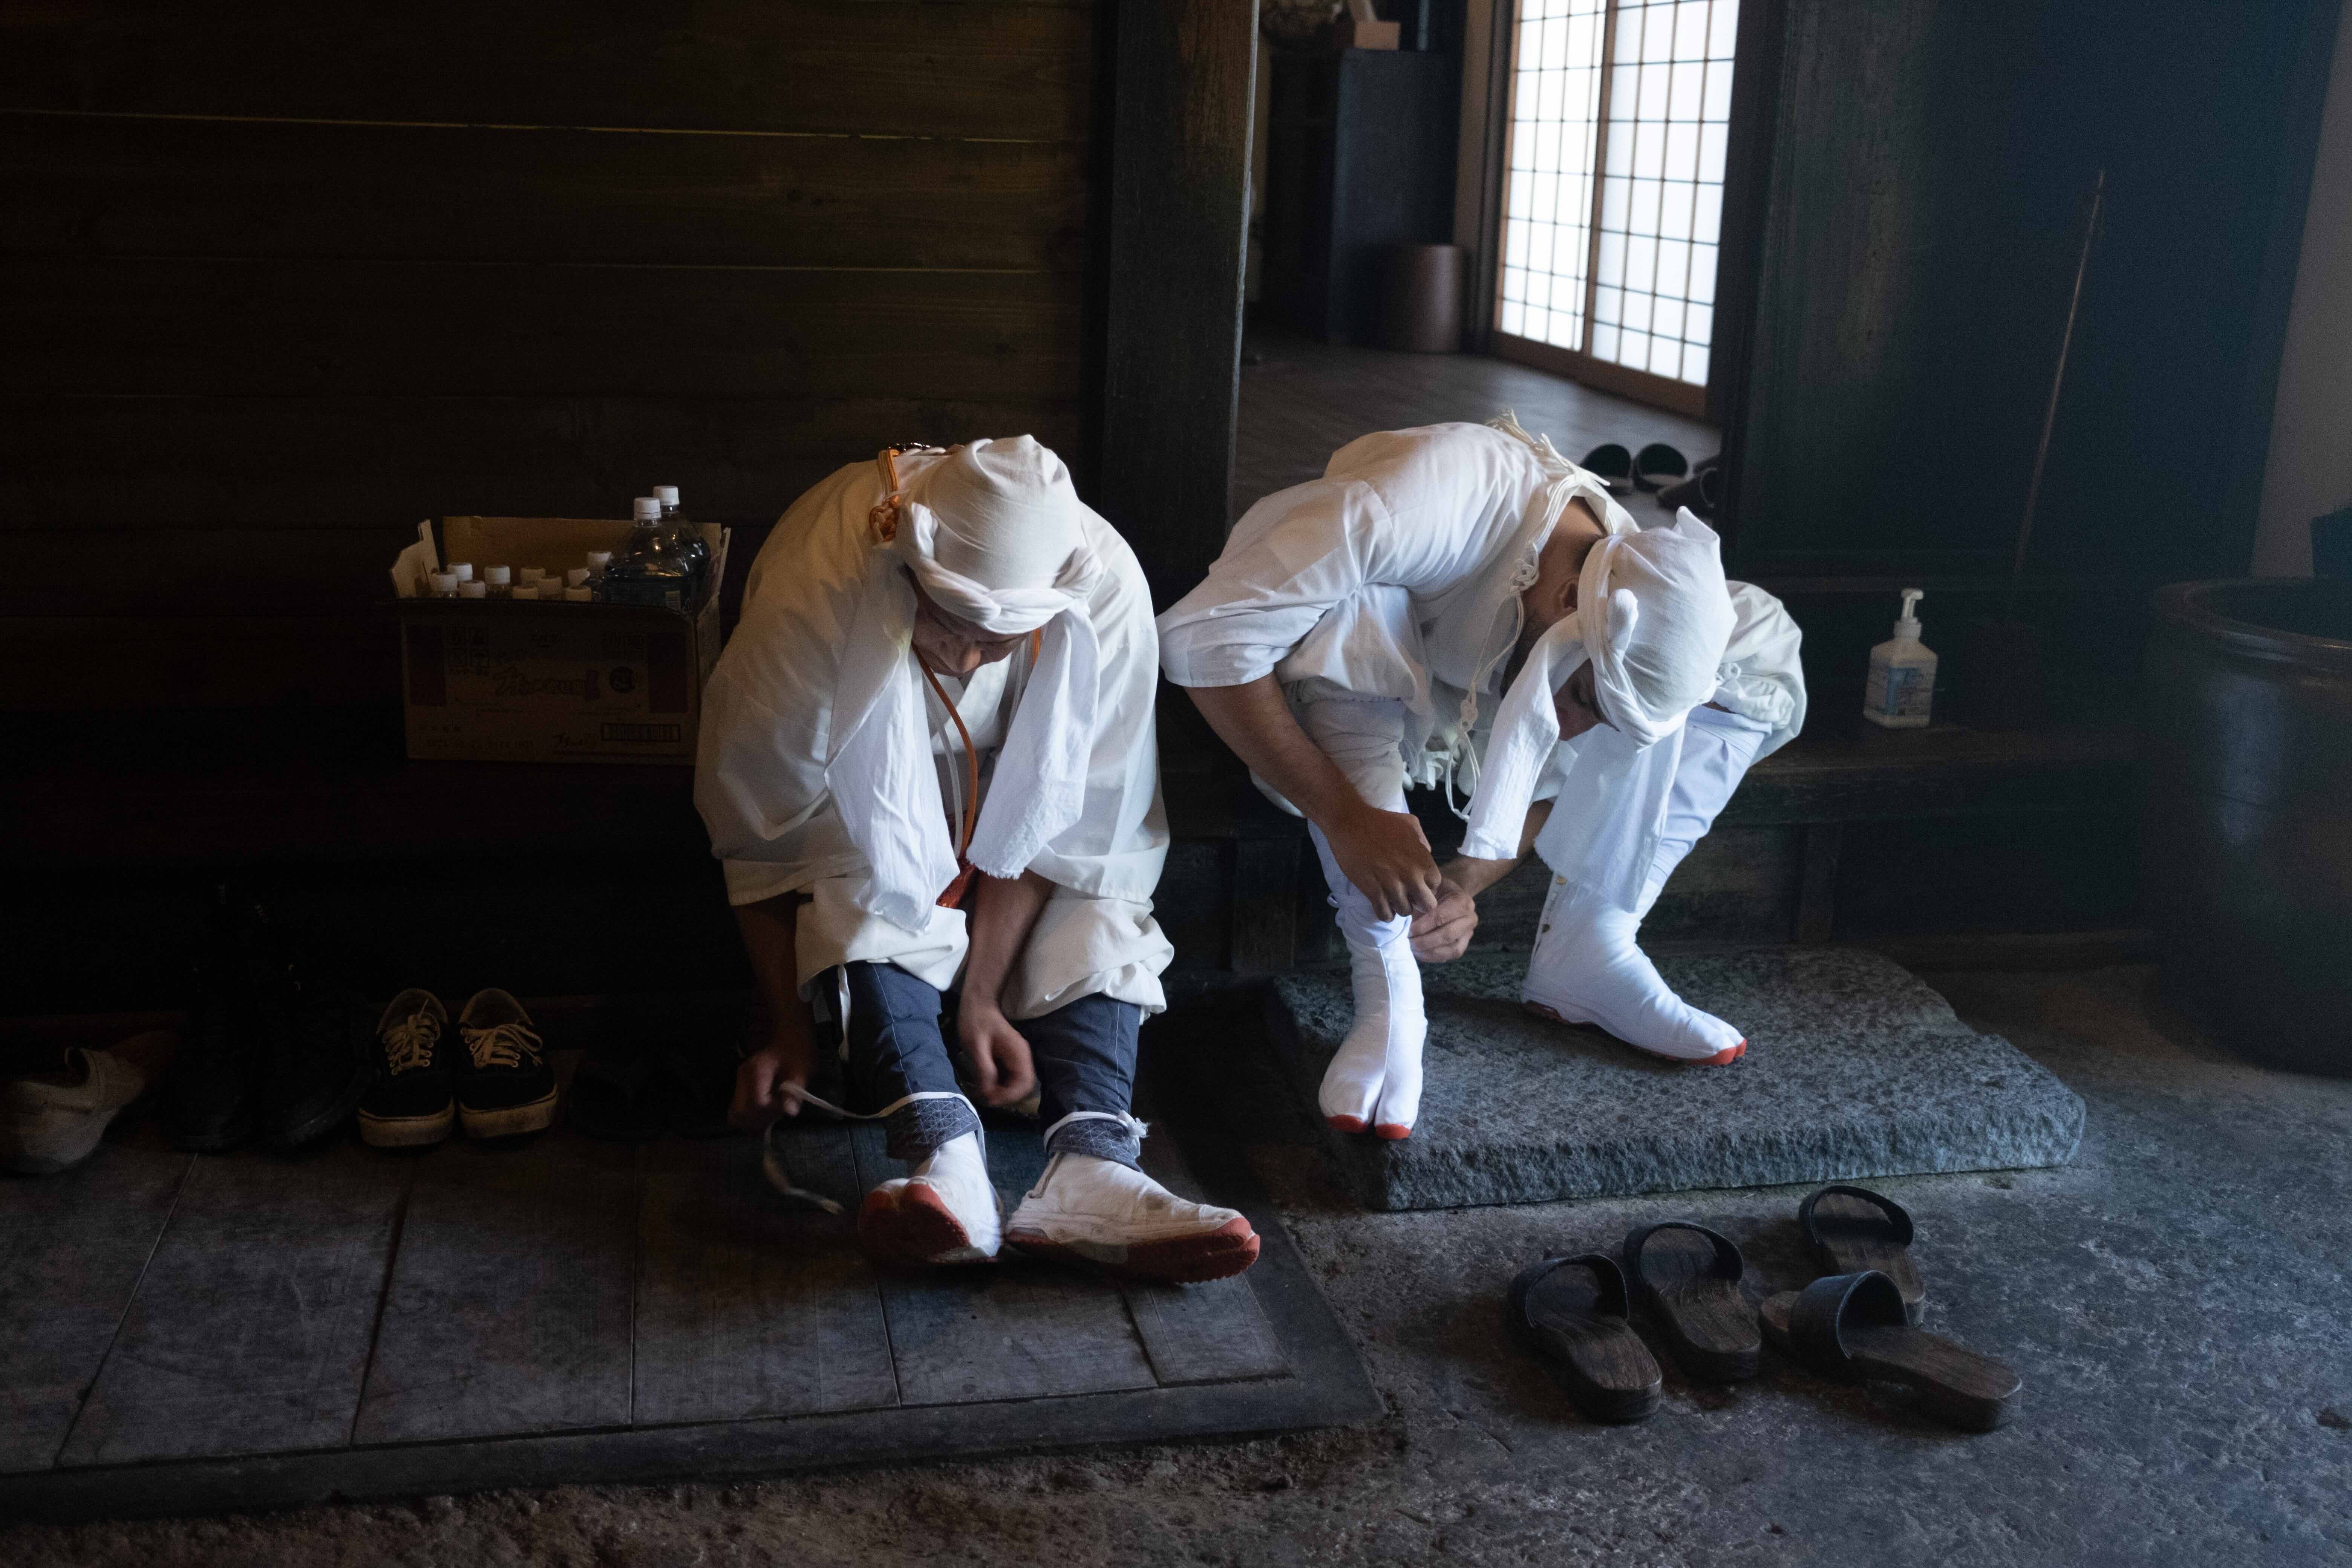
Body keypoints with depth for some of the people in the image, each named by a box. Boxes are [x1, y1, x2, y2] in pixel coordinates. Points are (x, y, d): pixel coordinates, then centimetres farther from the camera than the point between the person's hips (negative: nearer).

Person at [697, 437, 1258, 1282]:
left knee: (1094, 905, -24)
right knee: (861, 902, -33)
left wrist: (982, 997, -26)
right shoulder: (809, 600, -36)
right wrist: (787, 1028, -20)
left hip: (999, 793, 2)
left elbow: (1049, 820, -23)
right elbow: (762, 835, -24)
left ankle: (1087, 1171, -38)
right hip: (862, 804, -2)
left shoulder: (1106, 594, -32)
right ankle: (947, 1162, -45)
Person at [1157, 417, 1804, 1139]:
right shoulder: (1422, 507, -40)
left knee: (1757, 653, -11)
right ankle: (1387, 986, -33)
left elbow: (1556, 773, -8)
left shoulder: (1636, 577, -22)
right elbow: (1200, 634, -40)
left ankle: (1584, 952, -12)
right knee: (1356, 617, -42)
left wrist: (1465, 884, -26)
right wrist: (1344, 816, -44)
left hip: (1464, 694, 4)